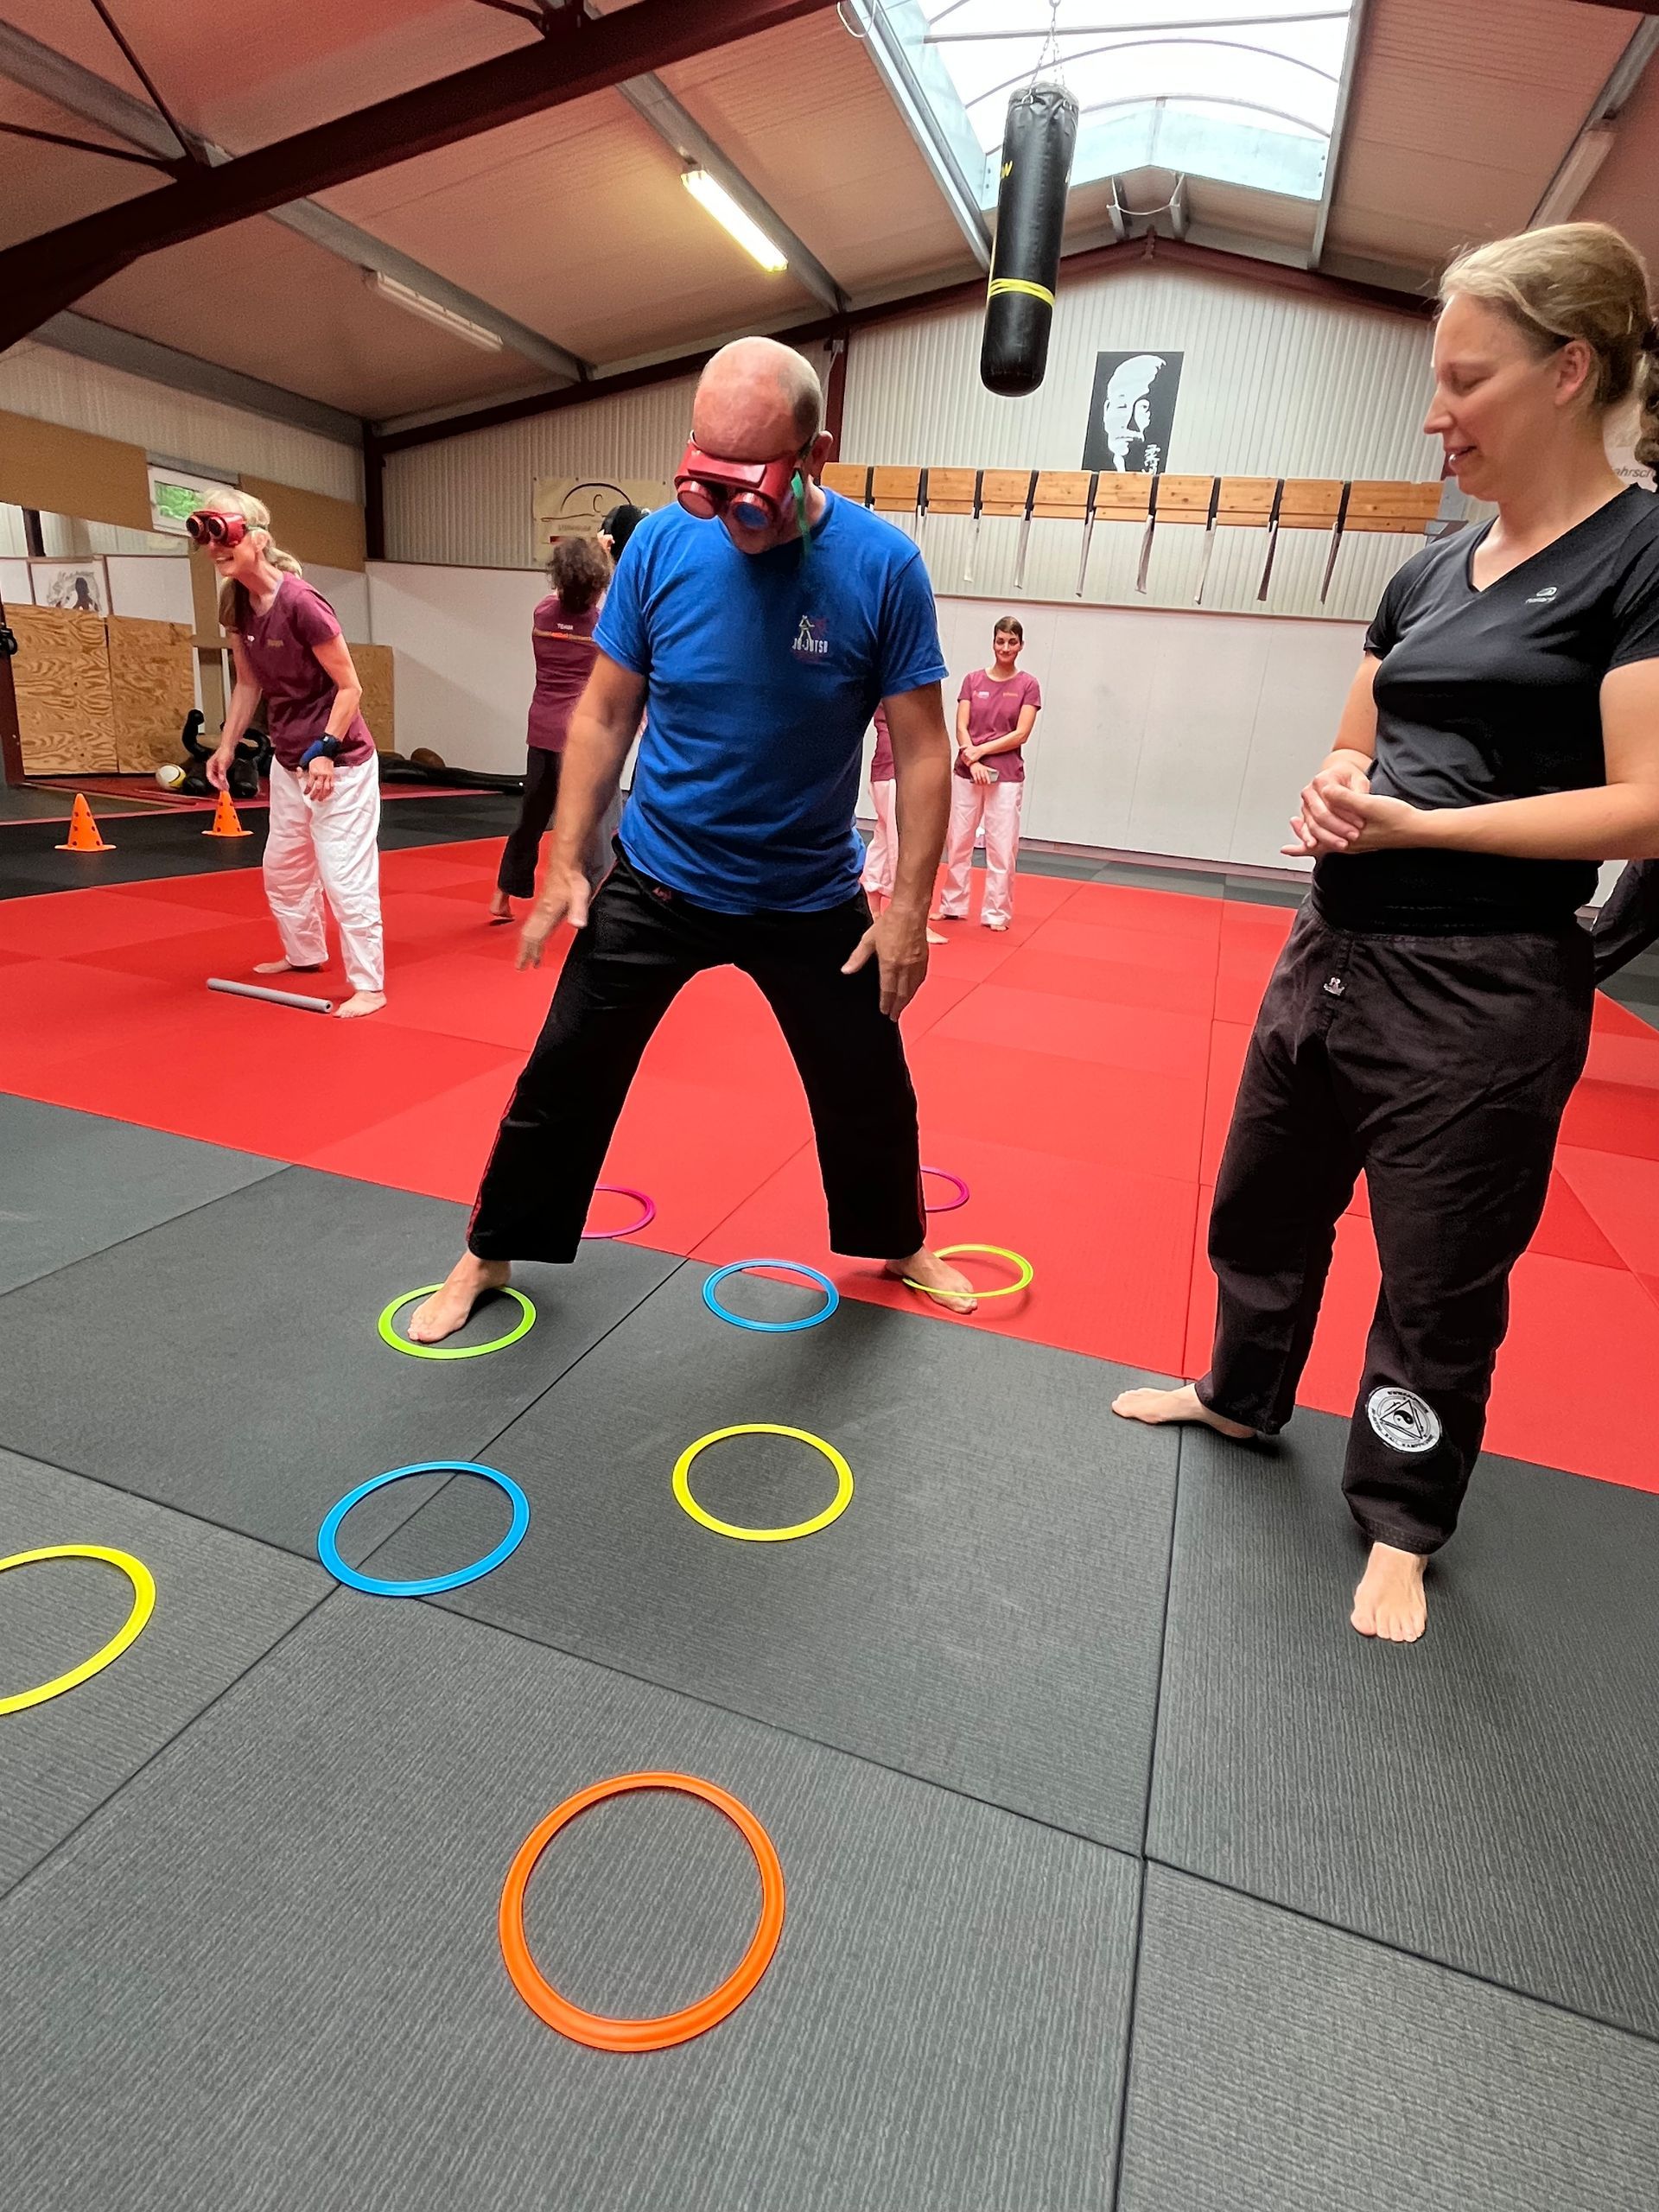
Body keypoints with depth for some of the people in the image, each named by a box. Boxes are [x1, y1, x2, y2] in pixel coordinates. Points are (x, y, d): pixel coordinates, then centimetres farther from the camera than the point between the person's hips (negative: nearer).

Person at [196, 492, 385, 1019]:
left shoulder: (300, 602, -20)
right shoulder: (235, 605, 2)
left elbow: (350, 687, -17)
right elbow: (248, 683, 13)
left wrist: (325, 752, -22)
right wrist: (227, 744, 10)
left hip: (340, 762, -9)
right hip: (287, 762, 9)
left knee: (345, 876, -8)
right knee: (282, 868, 20)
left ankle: (368, 986, 0)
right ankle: (304, 953, 40)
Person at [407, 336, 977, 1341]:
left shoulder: (882, 565, -13)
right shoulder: (663, 544, -8)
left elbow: (922, 746, -10)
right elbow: (605, 713, -1)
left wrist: (910, 906, -13)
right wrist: (565, 863, -3)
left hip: (812, 896, 0)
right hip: (656, 881, 1)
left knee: (870, 1093, 13)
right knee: (565, 1079, 7)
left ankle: (898, 1246, 41)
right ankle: (490, 1256, 30)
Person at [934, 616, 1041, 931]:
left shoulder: (1028, 685, 1)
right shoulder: (973, 680, 7)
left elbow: (1021, 734, -7)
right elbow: (961, 728, 0)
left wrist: (979, 751, -12)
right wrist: (972, 762, -15)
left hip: (1007, 777, -2)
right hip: (966, 774, 2)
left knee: (1002, 847, -1)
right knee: (958, 843, 6)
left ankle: (997, 912, 9)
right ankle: (953, 905, 18)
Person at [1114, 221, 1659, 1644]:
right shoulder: (1433, 571, 11)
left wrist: (1418, 825, -19)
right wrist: (1330, 797, -5)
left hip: (1484, 987, -7)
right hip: (1336, 948, 7)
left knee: (1439, 1277, 7)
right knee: (1266, 1201, 19)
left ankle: (1402, 1523, 31)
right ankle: (1243, 1396, 44)